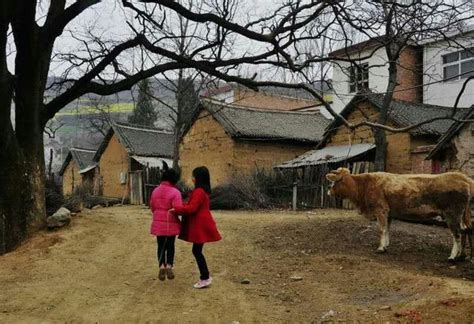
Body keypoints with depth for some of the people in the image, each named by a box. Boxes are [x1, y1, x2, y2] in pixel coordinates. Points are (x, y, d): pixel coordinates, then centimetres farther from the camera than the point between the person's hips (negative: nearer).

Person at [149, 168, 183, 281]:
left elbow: (152, 207, 12)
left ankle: (162, 265, -3)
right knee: (170, 246, 14)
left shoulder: (156, 190, 4)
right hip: (171, 224, -3)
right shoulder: (175, 192, -14)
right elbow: (178, 209, -20)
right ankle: (169, 265, -1)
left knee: (161, 246, 13)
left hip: (158, 223, 3)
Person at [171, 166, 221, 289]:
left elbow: (192, 208, -22)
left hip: (200, 226, -10)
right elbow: (194, 206, 16)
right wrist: (180, 208, 11)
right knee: (197, 251, 14)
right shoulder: (203, 190, 14)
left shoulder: (199, 192, -18)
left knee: (197, 251, -3)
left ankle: (205, 278, 4)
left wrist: (176, 210, -15)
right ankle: (205, 276, 21)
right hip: (200, 225, 10)